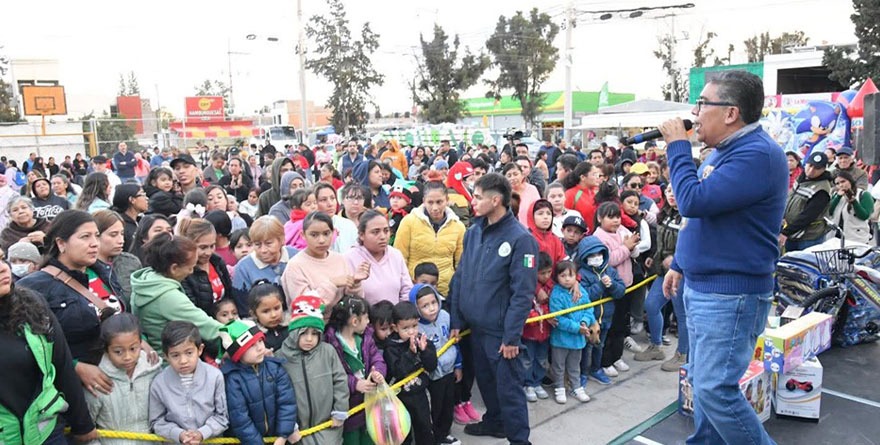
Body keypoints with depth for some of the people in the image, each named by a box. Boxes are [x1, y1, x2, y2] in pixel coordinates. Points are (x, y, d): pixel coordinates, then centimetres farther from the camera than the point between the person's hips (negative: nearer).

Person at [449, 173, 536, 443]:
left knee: (508, 386, 3)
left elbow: (523, 293, -17)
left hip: (501, 329, -7)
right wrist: (456, 319, 4)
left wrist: (512, 336, -18)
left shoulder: (520, 238, -16)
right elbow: (460, 277, 7)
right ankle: (494, 422, 42)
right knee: (485, 379, 22)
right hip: (475, 325, 7)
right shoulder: (473, 231, 4)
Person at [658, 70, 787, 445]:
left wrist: (678, 146, -15)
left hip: (730, 295, -10)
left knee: (715, 389, -8)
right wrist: (679, 264, 21)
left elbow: (693, 202, -28)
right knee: (703, 381, 19)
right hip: (700, 287, 10)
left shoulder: (757, 154, -20)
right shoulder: (723, 151, 13)